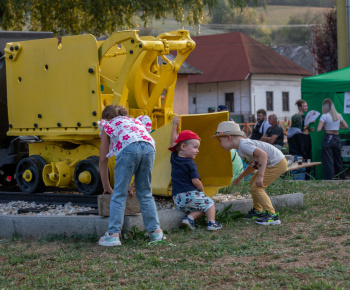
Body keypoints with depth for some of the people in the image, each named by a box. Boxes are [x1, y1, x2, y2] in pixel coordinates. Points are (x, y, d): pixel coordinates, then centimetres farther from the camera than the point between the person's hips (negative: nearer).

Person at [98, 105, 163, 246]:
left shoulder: (108, 125, 30)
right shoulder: (136, 121, 42)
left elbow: (103, 160, 29)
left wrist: (106, 186, 38)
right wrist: (135, 183, 48)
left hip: (128, 148, -4)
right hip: (149, 146, 4)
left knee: (119, 193, 1)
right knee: (145, 193, 16)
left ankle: (113, 234, -4)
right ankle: (155, 231, 17)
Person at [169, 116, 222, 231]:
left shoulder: (174, 158, 13)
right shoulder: (190, 164, -8)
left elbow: (173, 143, 27)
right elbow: (195, 181, -15)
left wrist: (174, 126, 33)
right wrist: (202, 190, 4)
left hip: (177, 200, 7)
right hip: (190, 194, -7)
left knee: (201, 208, 18)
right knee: (209, 203, 10)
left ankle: (189, 217, -8)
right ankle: (211, 223, -6)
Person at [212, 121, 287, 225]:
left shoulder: (243, 145, -22)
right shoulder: (241, 147, 12)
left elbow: (263, 154, -33)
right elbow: (253, 165, 23)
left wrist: (260, 176, -34)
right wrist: (240, 177, 29)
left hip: (277, 163, -11)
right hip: (273, 163, 11)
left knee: (256, 188, -9)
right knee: (253, 182, 21)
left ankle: (272, 216, -8)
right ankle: (257, 211, 33)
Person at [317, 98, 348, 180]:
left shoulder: (324, 116, -11)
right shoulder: (338, 116, 3)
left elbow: (318, 129, -16)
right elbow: (346, 126, 12)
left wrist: (324, 127, 3)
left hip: (328, 139, -5)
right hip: (337, 139, 5)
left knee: (328, 162, -2)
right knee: (338, 161, 17)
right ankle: (342, 178, 23)